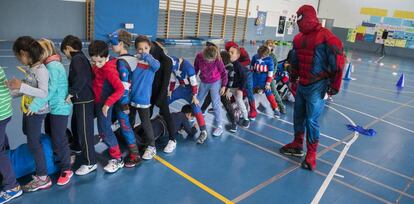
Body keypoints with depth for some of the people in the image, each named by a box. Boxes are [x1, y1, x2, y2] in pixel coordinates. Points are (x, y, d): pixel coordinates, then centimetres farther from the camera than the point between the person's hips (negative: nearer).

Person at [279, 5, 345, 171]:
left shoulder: (326, 37, -15)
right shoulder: (299, 38, 8)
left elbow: (338, 62, -14)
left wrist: (334, 86, -12)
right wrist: (293, 78, 22)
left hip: (317, 87, -7)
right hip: (302, 84, 7)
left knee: (311, 120, -5)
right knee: (298, 116, 15)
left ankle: (311, 155, 9)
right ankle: (297, 146, 33)